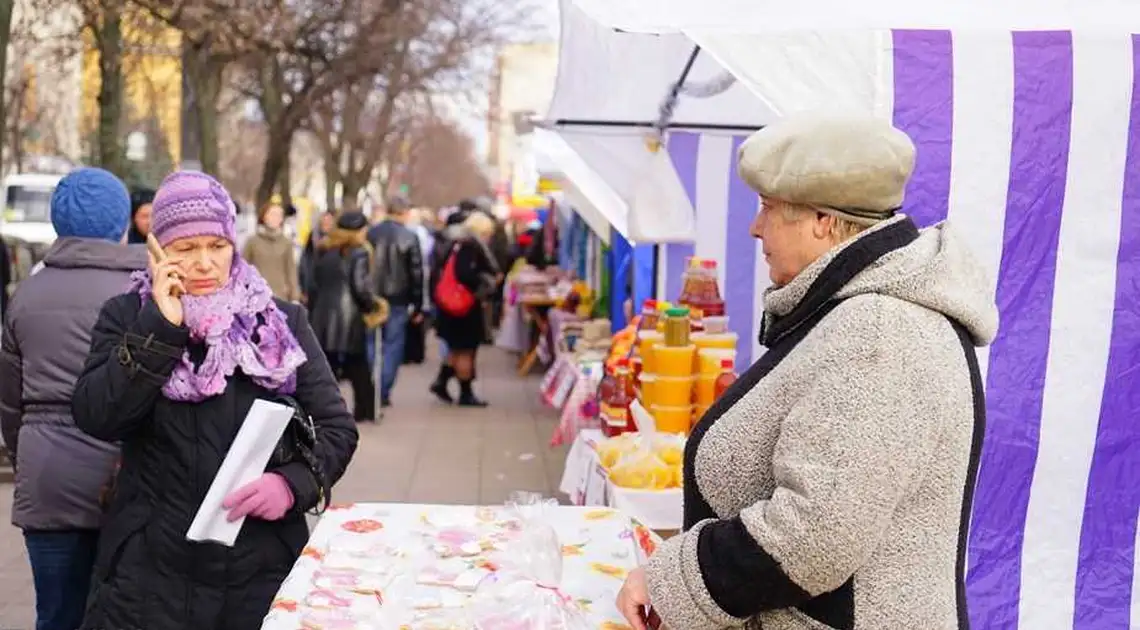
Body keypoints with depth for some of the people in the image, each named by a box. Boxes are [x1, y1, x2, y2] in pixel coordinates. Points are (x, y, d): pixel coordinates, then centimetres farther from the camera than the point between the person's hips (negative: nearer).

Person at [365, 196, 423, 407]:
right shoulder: (409, 237, -7)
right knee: (393, 346, 5)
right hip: (397, 301, -3)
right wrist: (417, 306, 0)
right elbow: (416, 273, -6)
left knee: (369, 344, 13)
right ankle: (383, 393, 3)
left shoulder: (370, 234, 2)